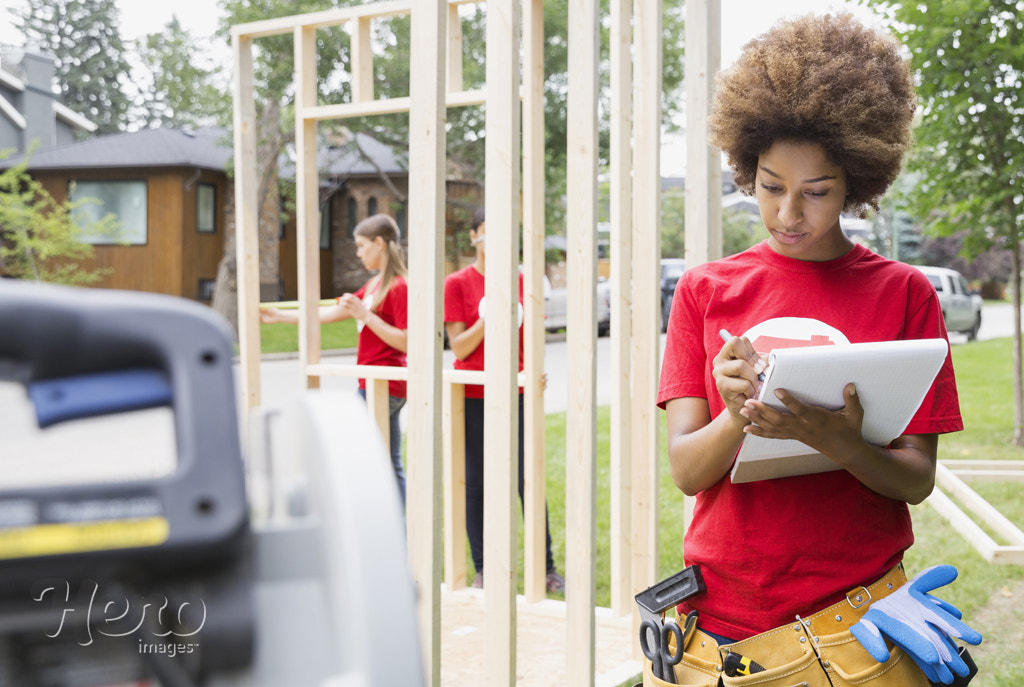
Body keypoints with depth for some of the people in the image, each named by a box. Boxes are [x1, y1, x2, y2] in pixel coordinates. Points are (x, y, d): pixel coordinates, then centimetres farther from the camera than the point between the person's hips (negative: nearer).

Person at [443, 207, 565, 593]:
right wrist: (489, 316, -19)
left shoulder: (520, 281, 8)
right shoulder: (457, 283, -2)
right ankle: (482, 571, 14)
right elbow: (459, 348, -7)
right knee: (476, 484, 4)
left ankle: (547, 569, 9)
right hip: (473, 398, -2)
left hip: (516, 392, 3)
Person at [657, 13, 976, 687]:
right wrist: (738, 416, -26)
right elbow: (685, 470, -5)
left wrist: (838, 441, -24)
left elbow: (917, 479, -4)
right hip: (720, 621, 1)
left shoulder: (904, 293, 0)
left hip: (855, 624, -1)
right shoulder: (705, 291, 2)